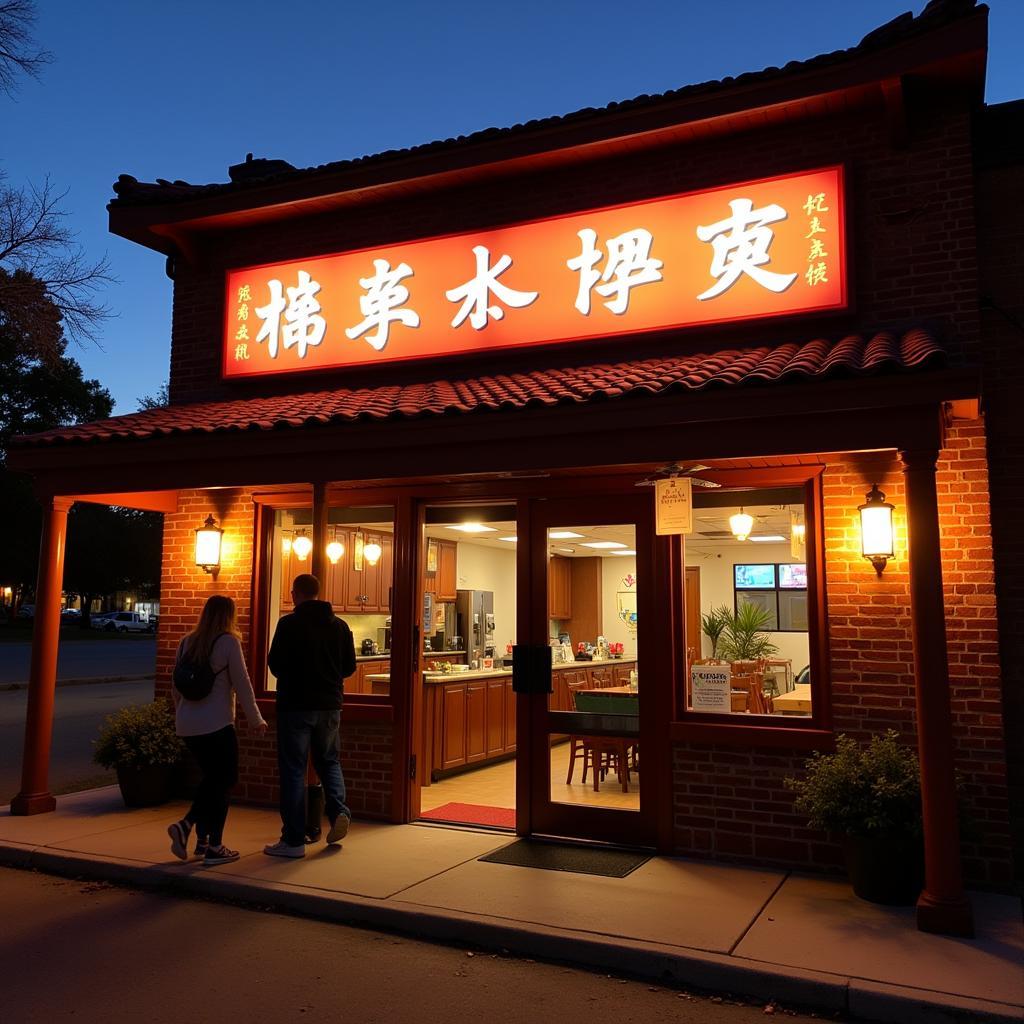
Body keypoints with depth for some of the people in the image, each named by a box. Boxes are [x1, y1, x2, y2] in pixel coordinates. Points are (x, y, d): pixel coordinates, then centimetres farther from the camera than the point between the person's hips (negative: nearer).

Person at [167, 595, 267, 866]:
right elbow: (242, 684, -8)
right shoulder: (228, 642, -9)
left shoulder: (186, 643, 9)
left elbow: (176, 687, 16)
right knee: (225, 780, 5)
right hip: (216, 724, -6)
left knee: (211, 778, 18)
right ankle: (214, 848, 5)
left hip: (187, 725, 6)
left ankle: (202, 840, 14)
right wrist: (256, 720, 1)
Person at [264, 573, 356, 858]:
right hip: (330, 705, 5)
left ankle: (293, 840, 7)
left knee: (293, 770, 4)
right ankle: (338, 811, 2)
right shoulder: (340, 625, 4)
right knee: (329, 760, 22)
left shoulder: (289, 624, -12)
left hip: (296, 705, -4)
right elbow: (349, 667, 8)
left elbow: (275, 665, -11)